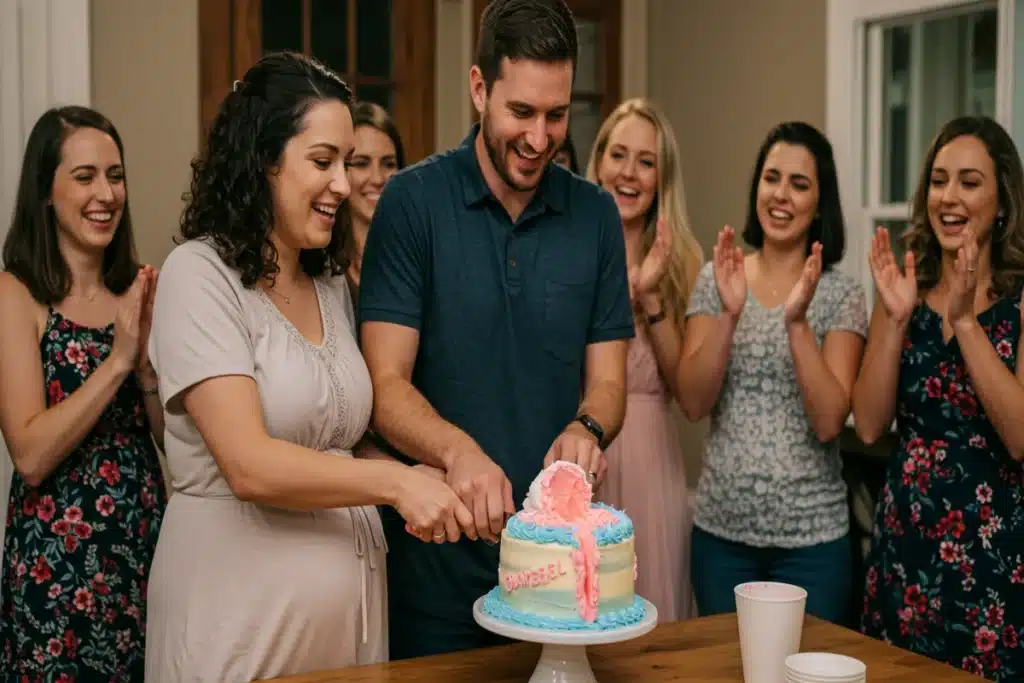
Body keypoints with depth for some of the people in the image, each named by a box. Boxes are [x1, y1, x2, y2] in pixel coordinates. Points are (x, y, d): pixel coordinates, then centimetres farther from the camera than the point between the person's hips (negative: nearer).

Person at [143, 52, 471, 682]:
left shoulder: (333, 283, 9)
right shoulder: (200, 274, -12)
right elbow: (249, 465, -20)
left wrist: (426, 480, 0)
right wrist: (394, 481, -26)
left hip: (353, 596, 6)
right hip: (241, 604, -6)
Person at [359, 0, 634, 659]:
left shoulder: (596, 214, 2)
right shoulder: (414, 201, -8)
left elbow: (607, 383, 4)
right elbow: (387, 385, -12)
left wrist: (587, 429, -19)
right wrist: (458, 450, -31)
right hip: (437, 559, -2)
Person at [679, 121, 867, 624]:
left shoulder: (840, 294, -4)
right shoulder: (717, 280, 1)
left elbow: (829, 423, -14)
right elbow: (693, 404, -7)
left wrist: (796, 321, -23)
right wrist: (729, 313, -20)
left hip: (811, 536, -2)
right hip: (720, 527, 2)